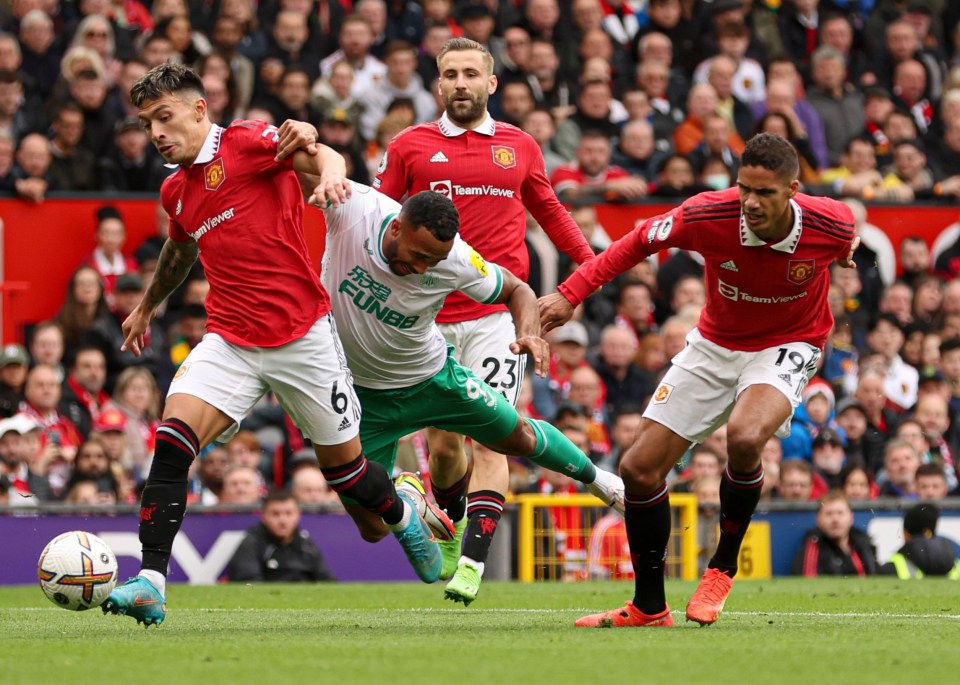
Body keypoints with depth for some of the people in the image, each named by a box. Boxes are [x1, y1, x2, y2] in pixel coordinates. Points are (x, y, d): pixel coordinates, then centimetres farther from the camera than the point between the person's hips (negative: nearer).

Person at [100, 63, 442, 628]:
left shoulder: (248, 142, -7)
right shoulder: (175, 192, 14)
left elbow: (323, 157, -23)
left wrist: (329, 173, -47)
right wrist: (149, 305, 50)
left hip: (304, 336, -5)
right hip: (231, 342, 5)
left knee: (343, 465, 7)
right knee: (174, 436, -20)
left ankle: (405, 519, 41)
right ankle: (151, 582, -25)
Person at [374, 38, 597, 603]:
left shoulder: (520, 147, 10)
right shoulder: (409, 147, 6)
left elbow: (549, 210, 24)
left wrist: (592, 261, 13)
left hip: (498, 312, 0)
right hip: (430, 317, 1)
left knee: (490, 439, -13)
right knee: (443, 445, 6)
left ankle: (472, 562, -18)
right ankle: (450, 518, 36)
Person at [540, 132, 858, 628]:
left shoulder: (830, 225, -25)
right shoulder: (710, 215, -24)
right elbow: (639, 240, -8)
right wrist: (570, 294, -12)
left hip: (785, 348, -3)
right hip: (714, 345, 3)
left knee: (744, 438, -35)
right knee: (639, 469, -3)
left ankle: (723, 566, -9)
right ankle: (649, 607, 16)